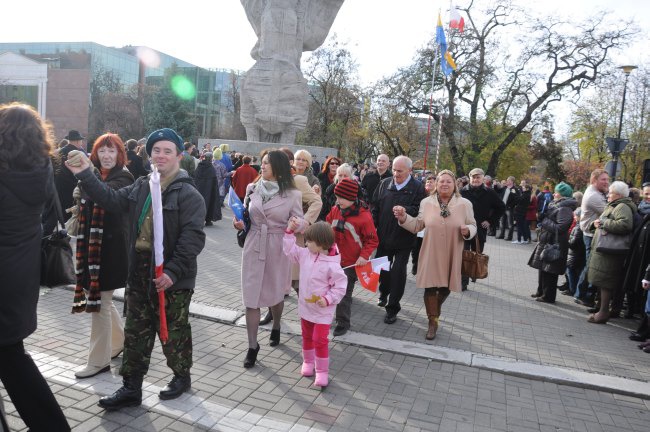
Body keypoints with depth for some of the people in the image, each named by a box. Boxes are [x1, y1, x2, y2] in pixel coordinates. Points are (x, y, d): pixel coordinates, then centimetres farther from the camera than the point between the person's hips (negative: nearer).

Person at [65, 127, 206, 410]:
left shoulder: (188, 194, -12)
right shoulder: (141, 187, 10)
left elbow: (193, 237, -19)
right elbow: (111, 199, 7)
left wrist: (172, 272, -25)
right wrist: (85, 174, -2)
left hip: (172, 277, -6)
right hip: (139, 273, 6)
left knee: (174, 332, 10)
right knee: (136, 332, 14)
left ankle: (182, 376, 33)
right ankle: (131, 387, 27)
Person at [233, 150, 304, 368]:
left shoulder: (292, 194, -8)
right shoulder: (252, 188, 1)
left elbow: (299, 224, -5)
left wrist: (296, 227, -27)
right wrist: (240, 224, -8)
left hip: (278, 249, -2)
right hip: (253, 247, 2)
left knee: (275, 293, 18)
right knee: (251, 297, 0)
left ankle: (276, 328, 46)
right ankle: (252, 346, 11)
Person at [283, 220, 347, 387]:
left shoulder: (332, 265, -24)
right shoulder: (305, 254, -6)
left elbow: (340, 286, -17)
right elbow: (290, 250, 6)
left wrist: (328, 299, -25)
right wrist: (290, 231, -3)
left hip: (322, 310, -6)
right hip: (305, 306, 7)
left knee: (320, 340, -2)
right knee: (307, 336, 21)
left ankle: (322, 371, 14)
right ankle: (308, 361, 41)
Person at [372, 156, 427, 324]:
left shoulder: (417, 188, -8)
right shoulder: (384, 184, 5)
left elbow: (419, 210, -14)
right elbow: (375, 207, 7)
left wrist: (404, 210, -32)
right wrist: (373, 228, 0)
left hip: (403, 239, -4)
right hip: (383, 235, 4)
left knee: (398, 271, 0)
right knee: (382, 268, 20)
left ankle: (392, 307, 12)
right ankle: (383, 293, 46)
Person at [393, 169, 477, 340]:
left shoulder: (464, 204, -2)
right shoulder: (427, 202, 1)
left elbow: (473, 226, 3)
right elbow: (417, 226, 3)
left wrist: (468, 231, -19)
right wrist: (403, 217, -13)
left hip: (452, 254, 0)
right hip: (431, 253, 0)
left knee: (446, 287, 12)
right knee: (430, 286, -1)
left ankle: (435, 311, 42)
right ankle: (433, 321, 13)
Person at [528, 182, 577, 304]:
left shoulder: (564, 209, -17)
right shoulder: (556, 205, 14)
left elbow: (560, 228, -25)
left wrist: (545, 222, -16)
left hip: (554, 244, -10)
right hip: (546, 242, 10)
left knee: (549, 271, -2)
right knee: (542, 268, 17)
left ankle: (548, 296, 7)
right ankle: (541, 292, 29)